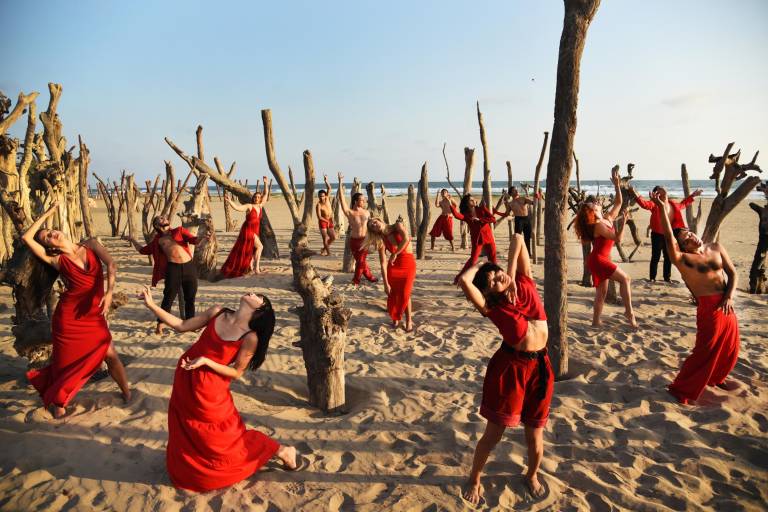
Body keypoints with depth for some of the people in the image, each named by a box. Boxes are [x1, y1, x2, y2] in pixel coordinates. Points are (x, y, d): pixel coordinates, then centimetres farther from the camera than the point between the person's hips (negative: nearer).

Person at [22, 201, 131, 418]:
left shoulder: (91, 245, 4)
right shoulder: (57, 260, -2)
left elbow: (111, 265, -9)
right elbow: (26, 237, -8)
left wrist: (109, 292, -22)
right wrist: (47, 213, 1)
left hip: (94, 314, 1)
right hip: (68, 316, -1)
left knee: (110, 354, 0)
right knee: (66, 360, 11)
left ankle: (126, 392, 19)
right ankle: (57, 401, 35)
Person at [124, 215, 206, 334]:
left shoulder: (179, 230, 14)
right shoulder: (158, 240, 16)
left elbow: (194, 240, 4)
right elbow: (143, 250, 27)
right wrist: (132, 240, 28)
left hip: (189, 266, 1)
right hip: (173, 268, -1)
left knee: (190, 297, 8)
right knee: (169, 297, -2)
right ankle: (160, 325, 9)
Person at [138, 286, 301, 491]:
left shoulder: (251, 337, -21)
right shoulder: (217, 312, -6)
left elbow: (236, 373, -15)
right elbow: (182, 326, -1)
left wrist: (205, 361, -25)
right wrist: (151, 305, -7)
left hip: (208, 388, -6)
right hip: (184, 380, 6)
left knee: (224, 438, 8)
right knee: (185, 433, 24)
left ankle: (280, 451, 23)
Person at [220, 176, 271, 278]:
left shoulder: (260, 206, 4)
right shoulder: (249, 206, -13)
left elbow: (266, 194, 11)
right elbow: (237, 207, -23)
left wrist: (265, 183, 7)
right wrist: (230, 201, -37)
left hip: (255, 231, 8)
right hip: (248, 230, -8)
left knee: (252, 249, 17)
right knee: (259, 246, -15)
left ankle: (250, 266, 31)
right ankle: (256, 268, -13)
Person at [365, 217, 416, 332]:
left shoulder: (397, 225, -9)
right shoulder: (381, 241, -5)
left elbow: (406, 239, -27)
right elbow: (383, 264, -9)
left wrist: (395, 254, -16)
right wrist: (386, 284, -14)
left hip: (408, 263, -2)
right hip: (393, 266, 2)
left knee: (404, 294, -9)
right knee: (393, 294, 0)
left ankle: (409, 321, 9)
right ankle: (395, 318, 24)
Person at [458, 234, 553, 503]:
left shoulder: (524, 282, -4)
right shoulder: (491, 307, -15)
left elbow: (518, 238, -7)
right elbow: (464, 281, -31)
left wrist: (511, 274, -8)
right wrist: (478, 265, -11)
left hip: (540, 365, 4)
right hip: (509, 366, -3)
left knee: (535, 435, 13)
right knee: (494, 433, 7)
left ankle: (532, 475, 44)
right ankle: (474, 480, 31)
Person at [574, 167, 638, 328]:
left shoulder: (607, 219, 9)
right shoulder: (599, 225, -16)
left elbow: (618, 203, 13)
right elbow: (617, 238, -20)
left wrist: (616, 185, 10)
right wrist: (623, 222, -18)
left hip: (598, 260, 9)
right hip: (598, 260, -9)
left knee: (602, 292, 8)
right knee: (625, 278, -8)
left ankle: (596, 322, 11)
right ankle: (629, 312, -4)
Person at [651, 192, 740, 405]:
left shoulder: (716, 248, 8)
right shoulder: (683, 259, -9)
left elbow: (732, 274, 6)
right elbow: (669, 238, -26)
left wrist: (729, 297, -10)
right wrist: (662, 208, -31)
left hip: (726, 305, 6)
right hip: (709, 307, -6)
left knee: (730, 348, 17)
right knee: (705, 351, -6)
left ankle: (715, 378, 42)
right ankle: (680, 390, 3)